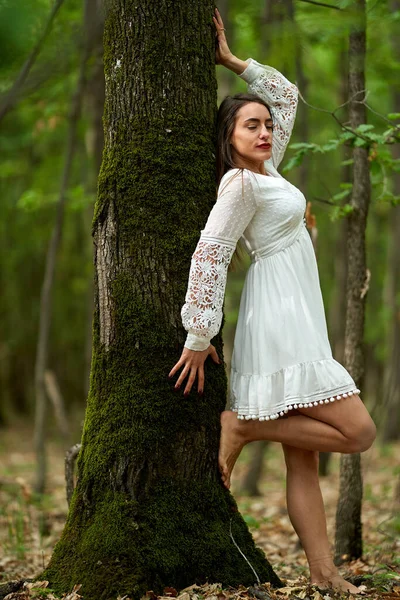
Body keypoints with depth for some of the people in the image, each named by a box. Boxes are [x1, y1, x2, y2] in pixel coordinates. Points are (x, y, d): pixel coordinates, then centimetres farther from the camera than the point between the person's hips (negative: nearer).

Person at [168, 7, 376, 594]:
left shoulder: (266, 170, 16)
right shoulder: (239, 183, -9)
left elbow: (287, 95, 26)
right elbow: (209, 254, -14)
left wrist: (232, 61, 19)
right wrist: (200, 335, -14)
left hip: (298, 322, 9)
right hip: (280, 322, -9)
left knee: (303, 461, 4)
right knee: (358, 432, -12)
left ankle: (324, 573, 5)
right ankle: (242, 426, -4)